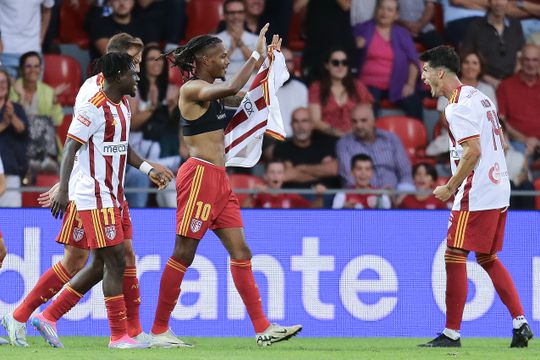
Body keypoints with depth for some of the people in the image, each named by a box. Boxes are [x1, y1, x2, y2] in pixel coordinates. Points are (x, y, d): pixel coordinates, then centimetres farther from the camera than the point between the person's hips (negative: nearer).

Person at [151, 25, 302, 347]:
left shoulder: (212, 91, 16)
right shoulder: (192, 89, -11)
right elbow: (232, 89, -28)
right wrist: (257, 56, -19)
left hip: (219, 180, 9)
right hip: (199, 176, -9)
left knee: (241, 252, 3)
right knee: (184, 254, -4)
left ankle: (263, 328, 1)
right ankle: (159, 329, 4)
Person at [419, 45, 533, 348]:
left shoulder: (457, 107, -14)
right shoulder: (479, 97, 16)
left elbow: (473, 152, -22)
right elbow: (502, 144, 20)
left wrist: (450, 188, -14)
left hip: (476, 196, -10)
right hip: (499, 191, 10)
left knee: (455, 256, -6)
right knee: (488, 257, 17)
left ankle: (452, 333, -5)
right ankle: (520, 323, 10)